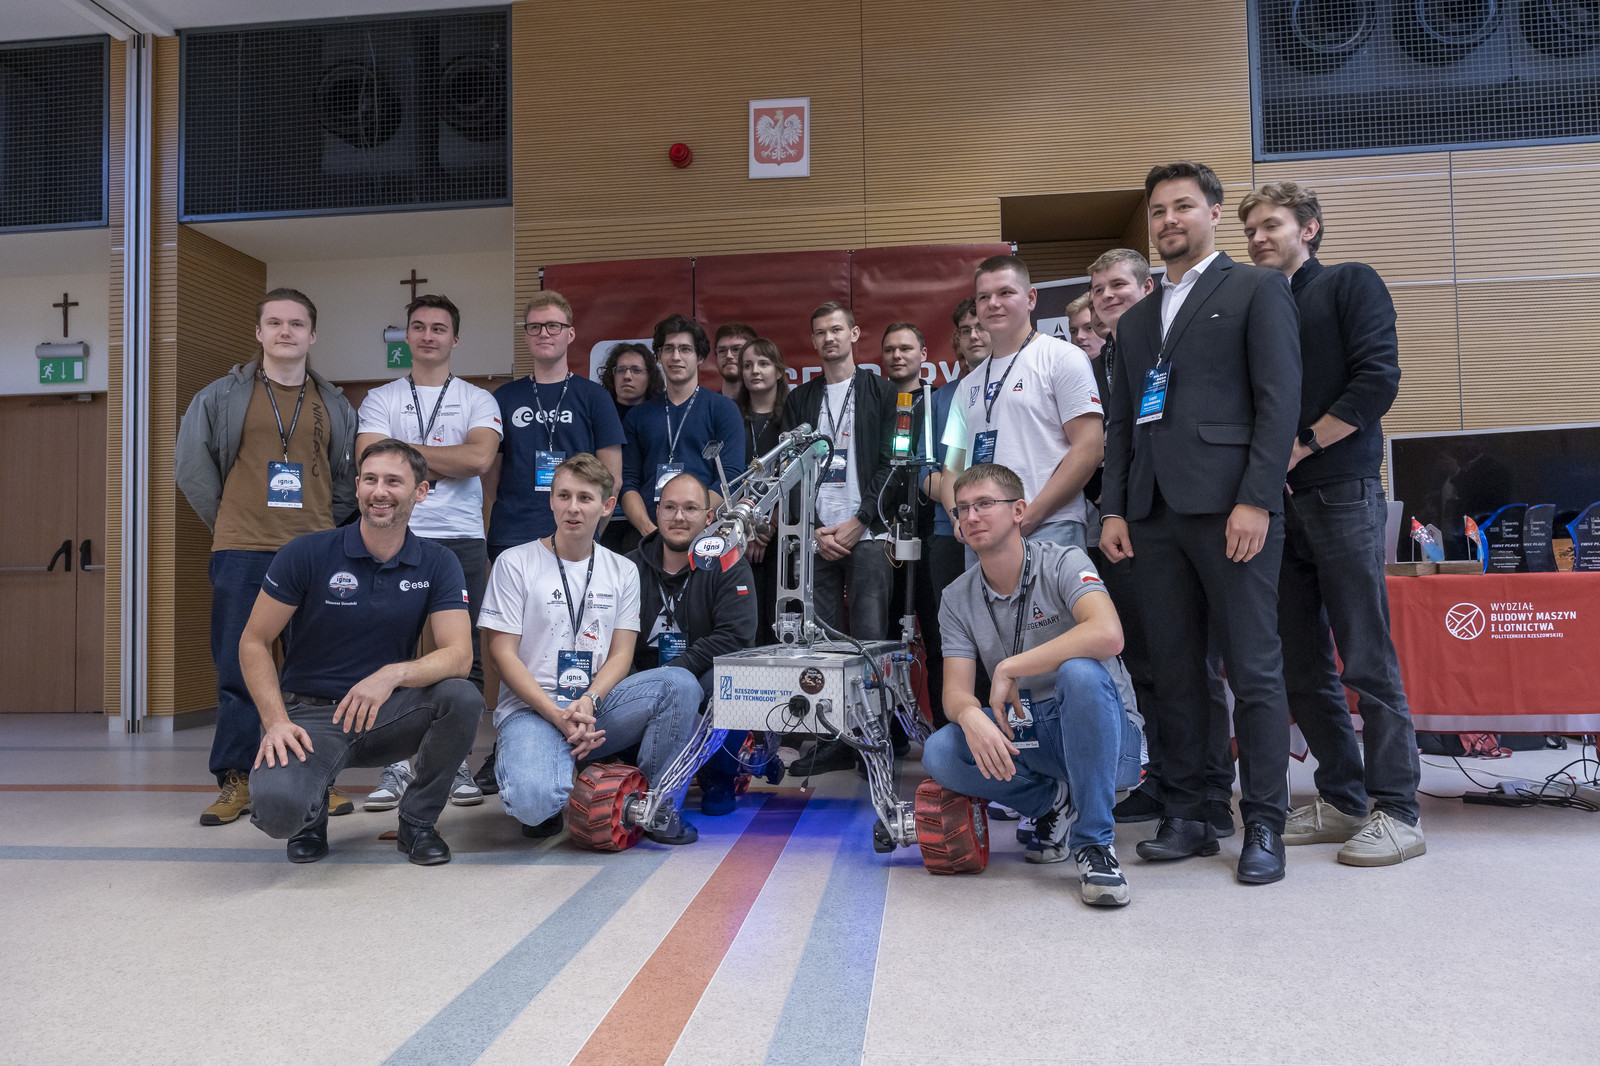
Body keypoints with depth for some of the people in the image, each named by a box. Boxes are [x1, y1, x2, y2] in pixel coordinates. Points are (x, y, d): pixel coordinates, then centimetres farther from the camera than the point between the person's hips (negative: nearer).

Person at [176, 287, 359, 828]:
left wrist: (327, 528, 9)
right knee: (238, 669, 1)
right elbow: (191, 464, 11)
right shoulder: (222, 396, 8)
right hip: (242, 555, -1)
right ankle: (234, 781, 11)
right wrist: (229, 524, 9)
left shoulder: (335, 406, 12)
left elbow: (349, 477, 16)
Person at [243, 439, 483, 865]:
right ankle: (312, 808, 10)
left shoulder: (437, 565, -3)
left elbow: (459, 655, -14)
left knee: (463, 698, -28)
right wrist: (276, 722, -17)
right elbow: (254, 642, -3)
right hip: (310, 714, -2)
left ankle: (417, 820, -2)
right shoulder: (306, 553, -8)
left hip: (386, 714, 2)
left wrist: (394, 674, -33)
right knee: (278, 807, -32)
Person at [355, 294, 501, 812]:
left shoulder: (478, 400, 10)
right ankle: (395, 764, 9)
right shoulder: (381, 399, 12)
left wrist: (407, 450, -3)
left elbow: (479, 458, -9)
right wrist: (443, 462, -4)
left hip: (461, 540, 0)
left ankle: (456, 761, 12)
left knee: (463, 653, 1)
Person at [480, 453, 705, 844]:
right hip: (531, 710, -3)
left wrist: (587, 702, -15)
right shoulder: (515, 563, 1)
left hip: (598, 705, 3)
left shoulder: (623, 571, 12)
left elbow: (621, 655, 6)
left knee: (680, 683, -24)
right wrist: (557, 716, -16)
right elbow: (503, 654, -4)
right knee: (534, 801, -33)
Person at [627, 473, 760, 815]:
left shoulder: (728, 567, -3)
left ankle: (720, 779, -7)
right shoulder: (630, 568, 6)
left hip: (706, 681, -2)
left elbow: (735, 636, -17)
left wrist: (671, 674, -25)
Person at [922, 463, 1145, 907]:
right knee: (939, 754, -23)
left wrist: (1009, 668, -27)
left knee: (1080, 672, -36)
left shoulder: (1062, 563, -12)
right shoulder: (957, 598, 2)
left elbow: (1108, 635, -32)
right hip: (1018, 738, 4)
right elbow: (955, 689, -6)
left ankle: (1095, 843, -21)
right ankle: (1055, 801, 3)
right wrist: (970, 715, -31)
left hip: (1103, 734, -4)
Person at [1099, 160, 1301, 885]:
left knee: (1254, 671, -2)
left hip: (1230, 506, -5)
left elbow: (1280, 400, -4)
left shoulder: (1256, 290, 6)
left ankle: (1264, 827, 7)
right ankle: (1185, 818, 16)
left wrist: (1256, 500, -14)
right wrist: (1115, 510, 9)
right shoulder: (1136, 321, 23)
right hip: (1156, 514, 6)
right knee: (1174, 673, 7)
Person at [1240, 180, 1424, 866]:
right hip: (1276, 502, 6)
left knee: (1367, 661, -5)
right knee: (1302, 668, 7)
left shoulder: (1350, 284, 4)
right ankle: (1342, 801, 18)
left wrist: (1299, 448, -12)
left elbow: (1377, 380, -9)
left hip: (1341, 493, -6)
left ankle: (1397, 811, 4)